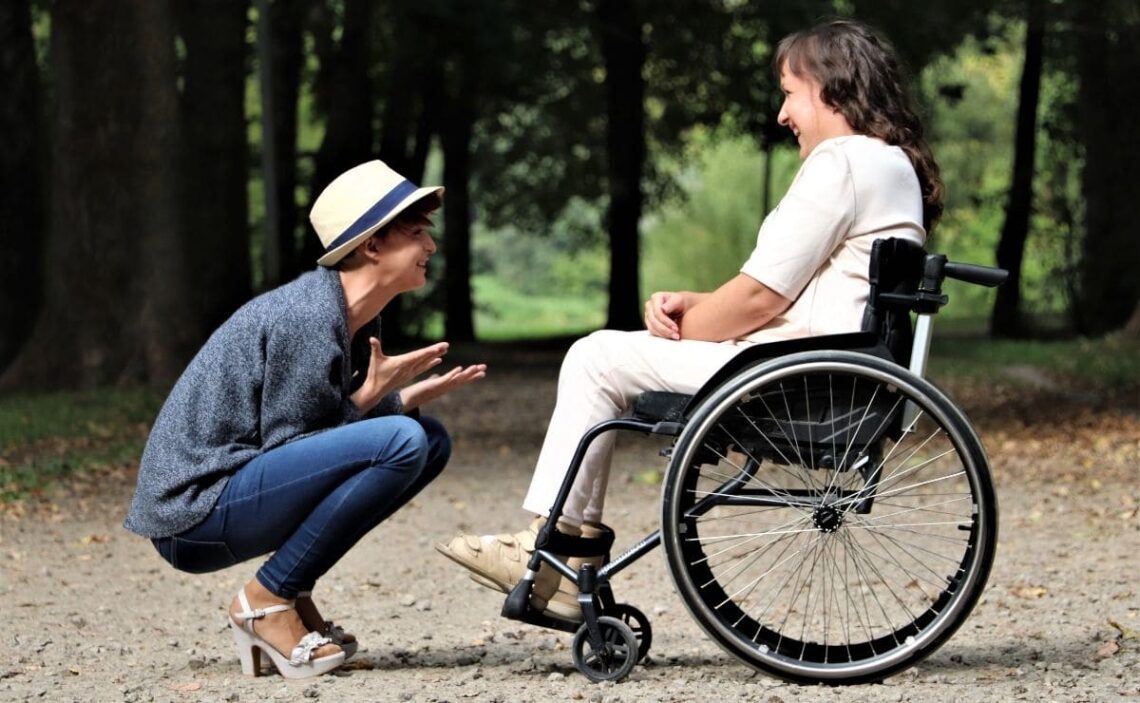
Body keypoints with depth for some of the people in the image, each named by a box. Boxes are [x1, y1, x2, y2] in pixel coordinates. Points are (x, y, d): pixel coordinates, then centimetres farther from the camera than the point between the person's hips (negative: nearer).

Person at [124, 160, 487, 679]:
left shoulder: (354, 320, 10)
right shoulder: (309, 319, -18)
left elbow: (329, 431, 14)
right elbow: (285, 447, -15)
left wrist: (409, 397, 1)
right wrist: (370, 397, -16)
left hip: (244, 490, 10)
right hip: (193, 514, -10)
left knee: (430, 440, 10)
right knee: (399, 441, -24)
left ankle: (292, 595, 7)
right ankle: (266, 601, -12)